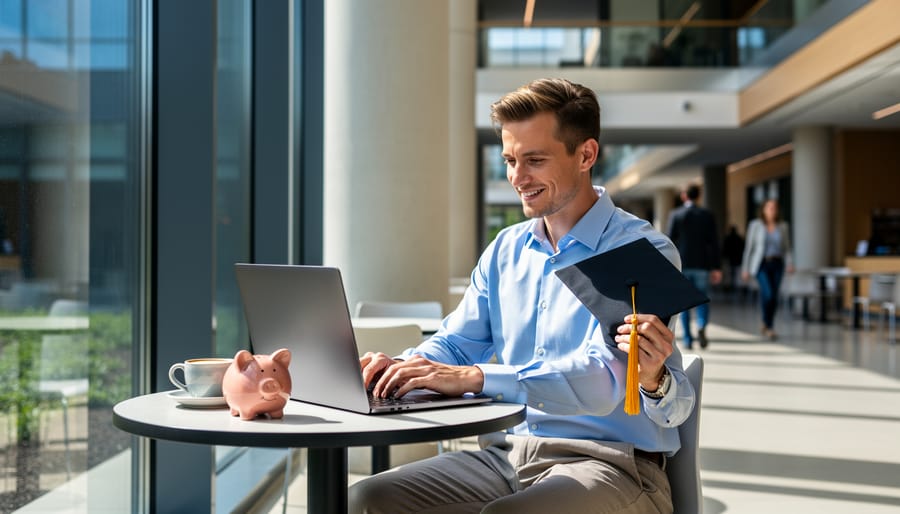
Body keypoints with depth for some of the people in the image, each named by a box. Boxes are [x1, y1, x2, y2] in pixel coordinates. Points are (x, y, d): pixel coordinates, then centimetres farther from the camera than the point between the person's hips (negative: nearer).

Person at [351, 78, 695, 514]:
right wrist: (401, 367, -8)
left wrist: (473, 377, -32)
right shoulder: (505, 249, 13)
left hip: (606, 460, -5)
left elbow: (601, 382, -22)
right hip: (507, 456, 6)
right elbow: (455, 343, 15)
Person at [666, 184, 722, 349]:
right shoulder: (707, 215, 2)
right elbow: (714, 242, 1)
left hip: (682, 264, 0)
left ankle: (688, 339, 5)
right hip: (702, 264, 1)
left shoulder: (675, 215, 0)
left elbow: (670, 241, -3)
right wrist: (717, 267, 4)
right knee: (702, 300, 9)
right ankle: (701, 327, -18)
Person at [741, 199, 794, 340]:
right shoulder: (755, 225, -4)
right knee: (768, 294, -20)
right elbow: (748, 247, -1)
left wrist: (790, 263, -12)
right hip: (761, 264, -3)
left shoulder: (783, 226, 3)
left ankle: (767, 325, 24)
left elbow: (787, 248, 5)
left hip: (777, 264, 3)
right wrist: (745, 269, -3)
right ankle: (769, 327, -3)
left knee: (774, 297, 5)